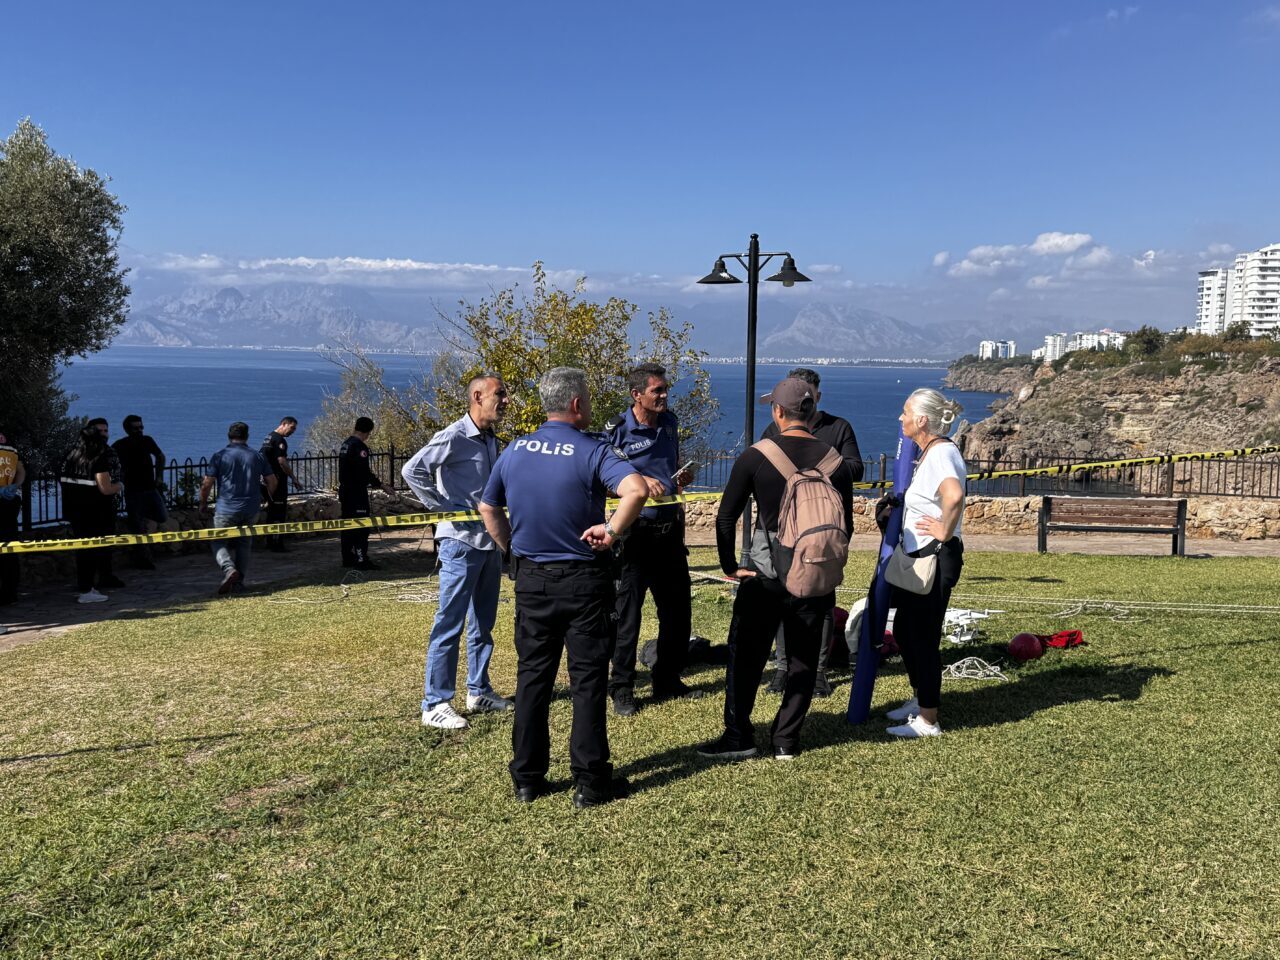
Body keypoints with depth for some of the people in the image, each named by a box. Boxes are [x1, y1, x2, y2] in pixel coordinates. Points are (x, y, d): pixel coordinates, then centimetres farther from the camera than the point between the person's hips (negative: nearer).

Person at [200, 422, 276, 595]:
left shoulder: (219, 456, -4)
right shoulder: (258, 456, 5)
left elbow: (206, 484, -5)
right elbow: (272, 482, 9)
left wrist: (203, 506, 9)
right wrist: (268, 497, 29)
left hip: (226, 509, -3)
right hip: (251, 510, 3)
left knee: (218, 541, 11)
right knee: (244, 544, 17)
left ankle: (229, 568, -15)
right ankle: (239, 583, 15)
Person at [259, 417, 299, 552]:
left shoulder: (269, 437, 16)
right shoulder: (279, 440, -15)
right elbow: (282, 461, -22)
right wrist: (293, 478, -15)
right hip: (278, 482, -10)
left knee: (271, 512, 15)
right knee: (280, 514, -7)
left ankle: (269, 542, 20)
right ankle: (277, 545, -6)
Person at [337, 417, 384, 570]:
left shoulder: (345, 444, 13)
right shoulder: (359, 446, -17)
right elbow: (364, 471, -22)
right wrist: (378, 484, -11)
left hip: (344, 489, 10)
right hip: (357, 492, -10)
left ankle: (348, 558, 18)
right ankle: (361, 560, -8)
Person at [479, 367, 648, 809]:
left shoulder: (515, 451, 3)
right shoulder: (591, 452, -13)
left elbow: (488, 508, 14)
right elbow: (636, 490, -30)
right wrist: (612, 530, -18)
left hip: (531, 579, 5)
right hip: (583, 580, -4)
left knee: (532, 676, 13)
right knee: (588, 680, 5)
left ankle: (526, 779, 20)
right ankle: (590, 782, 12)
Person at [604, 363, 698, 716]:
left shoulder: (669, 422, 8)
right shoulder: (616, 430, -11)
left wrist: (681, 477, 3)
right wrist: (640, 481, -22)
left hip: (670, 528, 6)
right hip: (637, 531, -6)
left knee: (677, 609, 13)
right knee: (628, 613, 1)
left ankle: (667, 681, 28)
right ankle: (622, 690, 13)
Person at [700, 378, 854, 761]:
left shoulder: (755, 457, -7)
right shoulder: (835, 461, 0)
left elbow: (726, 517, -6)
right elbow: (845, 526, 6)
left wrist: (730, 566, 2)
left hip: (764, 575, -2)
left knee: (745, 656, 9)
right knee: (803, 661, 13)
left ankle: (739, 737, 14)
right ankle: (786, 740, 18)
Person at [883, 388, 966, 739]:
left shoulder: (941, 453, -19)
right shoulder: (929, 452, 12)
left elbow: (954, 495, -40)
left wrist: (945, 532, -26)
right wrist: (898, 507, 18)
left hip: (936, 558, -10)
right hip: (919, 556, 10)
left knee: (923, 636, -2)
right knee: (904, 630, 19)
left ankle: (928, 720, 9)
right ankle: (920, 700, 34)